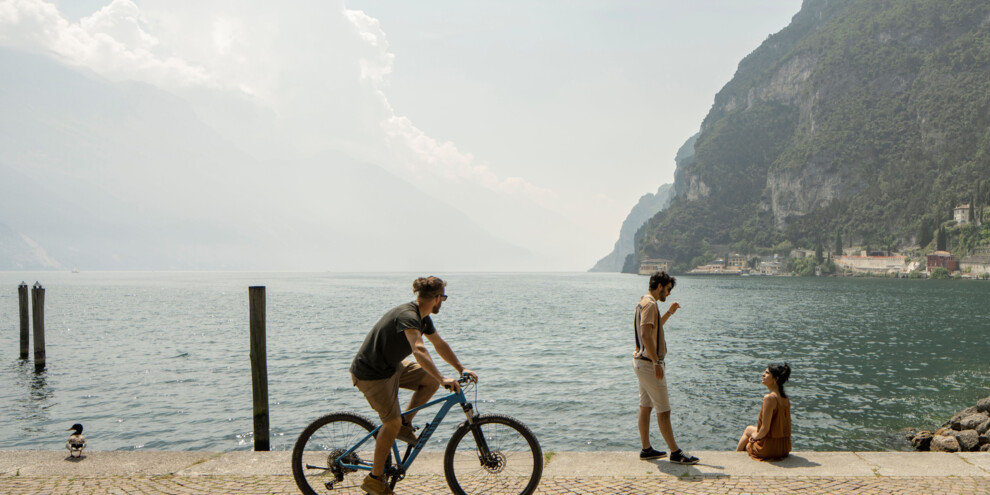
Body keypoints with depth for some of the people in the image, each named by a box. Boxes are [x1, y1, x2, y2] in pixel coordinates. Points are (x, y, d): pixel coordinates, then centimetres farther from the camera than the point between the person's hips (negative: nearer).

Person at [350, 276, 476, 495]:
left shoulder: (423, 318, 4)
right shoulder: (407, 316, -27)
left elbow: (440, 345, 16)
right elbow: (419, 350, -43)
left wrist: (461, 368, 12)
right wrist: (443, 379, -46)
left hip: (391, 367, 10)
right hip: (371, 374, -10)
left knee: (430, 380, 2)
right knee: (392, 422, -10)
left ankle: (405, 425, 12)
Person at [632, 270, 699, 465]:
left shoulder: (644, 302, 15)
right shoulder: (650, 304, -17)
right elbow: (646, 334, -27)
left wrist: (669, 313, 21)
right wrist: (656, 363, -28)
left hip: (642, 361, 11)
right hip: (649, 363, -11)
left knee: (646, 407, 13)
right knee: (663, 410, -5)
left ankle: (646, 449, 20)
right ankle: (675, 452, 0)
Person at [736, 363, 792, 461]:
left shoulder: (769, 398, -25)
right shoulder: (785, 397, 1)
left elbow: (765, 429, -23)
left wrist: (755, 436, -3)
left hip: (771, 448, -7)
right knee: (749, 429, 28)